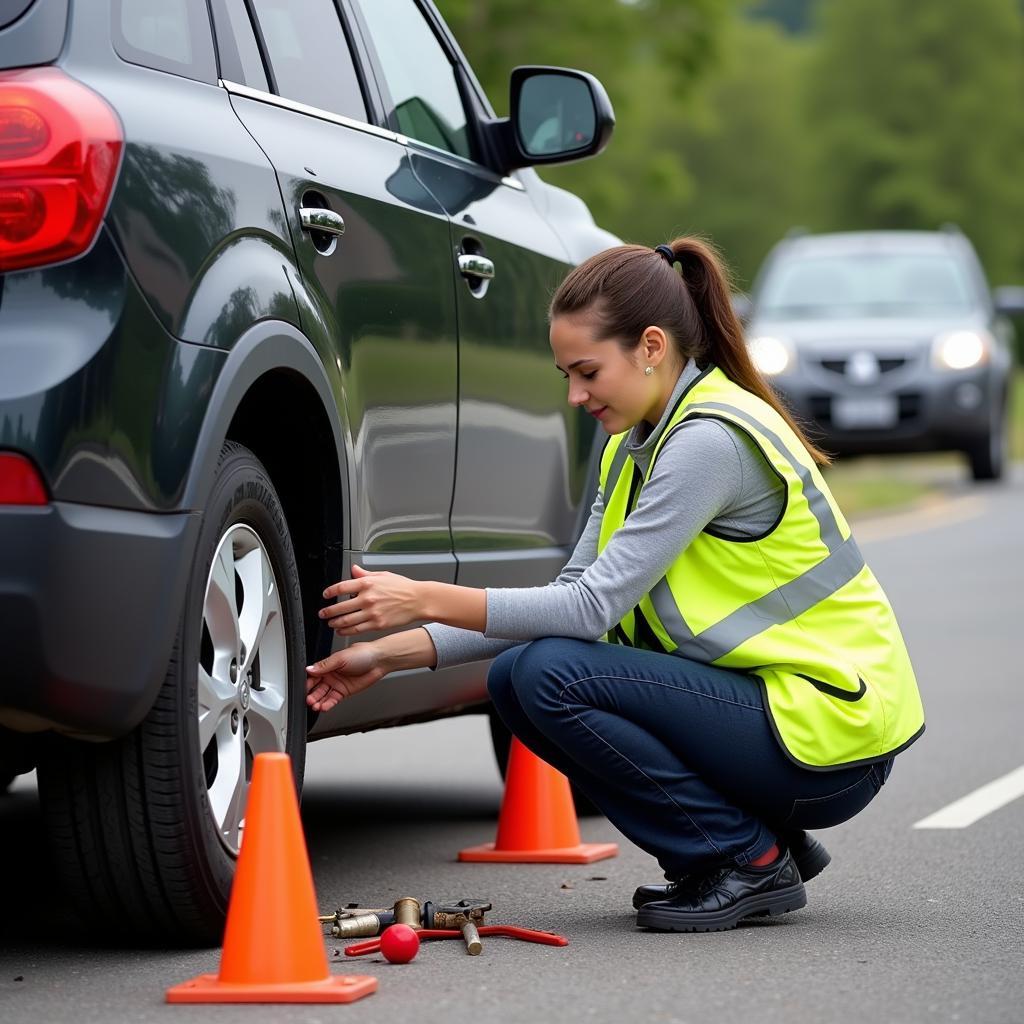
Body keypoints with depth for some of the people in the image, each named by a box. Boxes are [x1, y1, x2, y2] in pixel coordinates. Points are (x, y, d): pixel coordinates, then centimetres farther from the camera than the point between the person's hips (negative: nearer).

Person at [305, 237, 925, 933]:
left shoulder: (711, 440, -19)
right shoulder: (640, 441, 10)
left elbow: (594, 606, -23)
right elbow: (575, 591, 7)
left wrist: (423, 599, -18)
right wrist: (395, 654, 0)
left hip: (829, 733, -10)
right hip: (764, 696, 10)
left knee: (549, 678, -20)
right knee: (516, 679, 3)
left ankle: (750, 859, -7)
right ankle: (765, 838, 8)